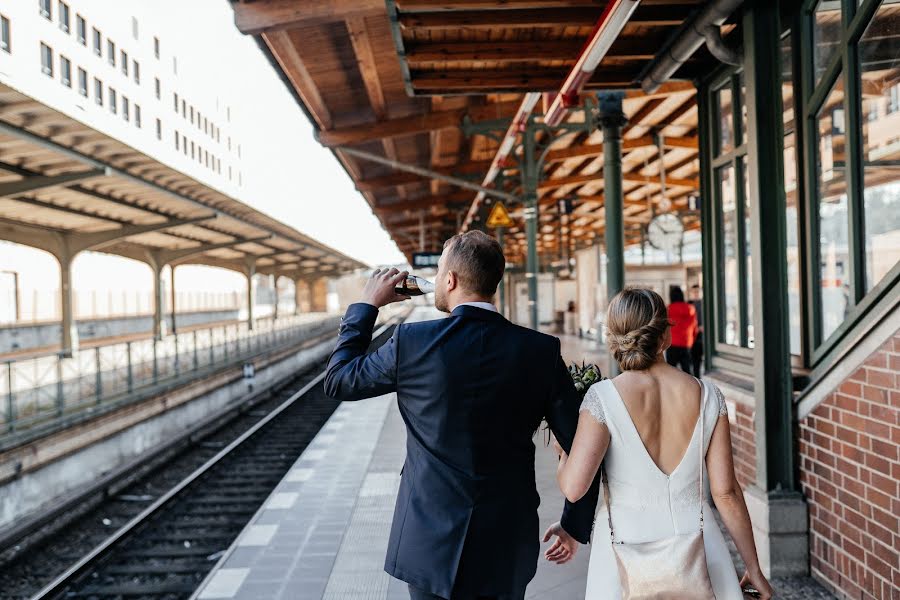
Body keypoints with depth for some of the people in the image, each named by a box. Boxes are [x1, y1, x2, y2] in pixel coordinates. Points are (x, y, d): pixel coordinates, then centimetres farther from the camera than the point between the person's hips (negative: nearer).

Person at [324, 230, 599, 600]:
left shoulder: (412, 342, -14)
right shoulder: (541, 350, -9)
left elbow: (338, 381, 3)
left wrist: (366, 305, 11)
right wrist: (575, 525, 8)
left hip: (432, 541, -1)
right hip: (509, 544, 2)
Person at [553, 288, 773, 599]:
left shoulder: (603, 397, -12)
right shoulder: (708, 396, -4)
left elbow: (573, 487, -17)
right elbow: (726, 493, -2)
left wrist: (563, 455, 5)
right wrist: (754, 568, 9)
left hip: (627, 541, -2)